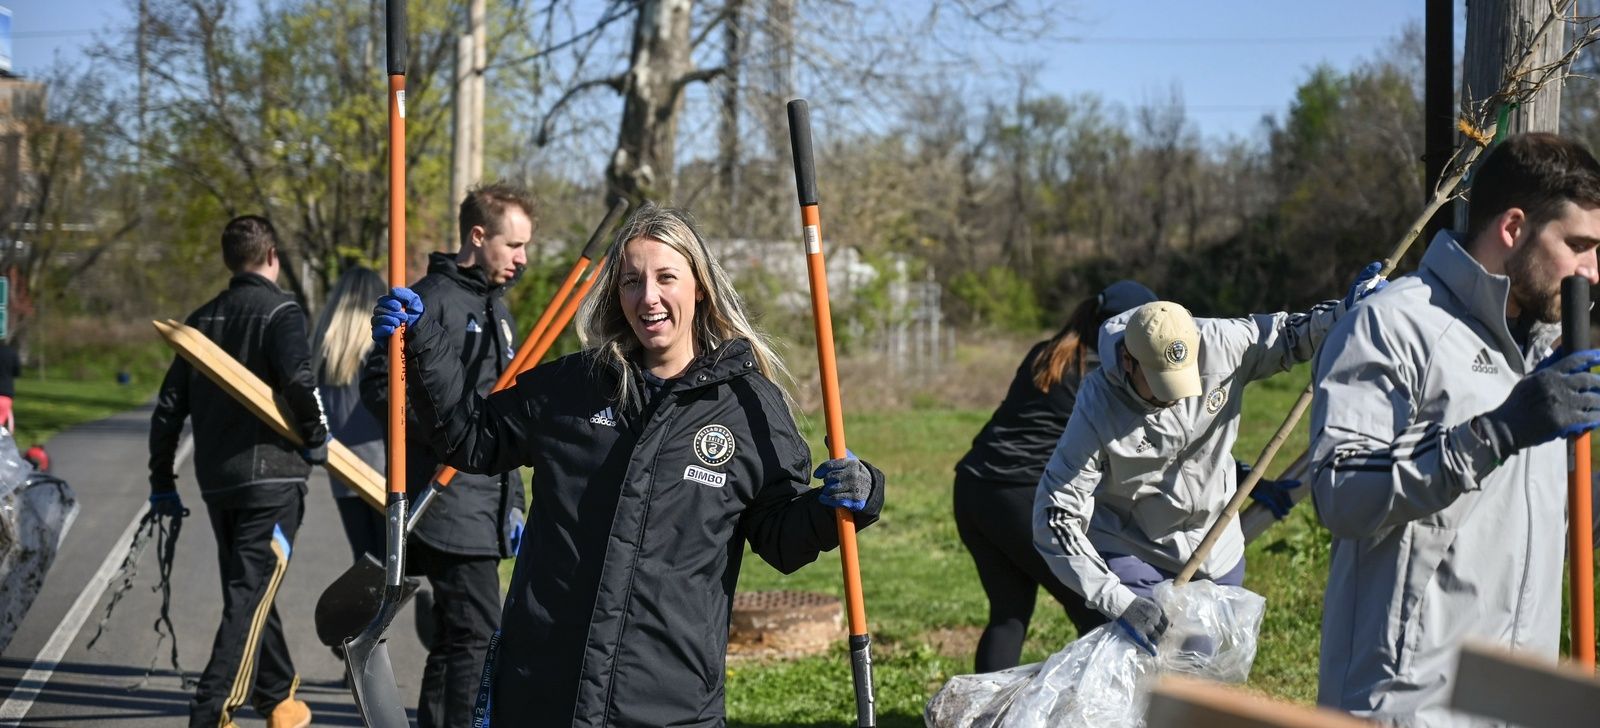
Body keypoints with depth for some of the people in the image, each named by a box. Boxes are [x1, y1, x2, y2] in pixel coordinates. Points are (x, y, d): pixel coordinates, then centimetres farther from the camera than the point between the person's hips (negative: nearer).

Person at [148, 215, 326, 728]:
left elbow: (169, 407, 13)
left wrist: (162, 482, 19)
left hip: (216, 480, 7)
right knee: (251, 595, -6)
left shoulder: (203, 319, 12)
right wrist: (316, 437, -9)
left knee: (249, 590, 18)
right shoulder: (280, 312, -7)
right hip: (272, 478, -7)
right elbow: (299, 381, -26)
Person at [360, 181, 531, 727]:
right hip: (448, 508, -9)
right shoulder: (433, 299, -10)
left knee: (453, 640, 13)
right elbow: (380, 384, -17)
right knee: (478, 639, -12)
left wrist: (513, 501, 22)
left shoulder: (496, 307, 20)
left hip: (485, 510, 9)